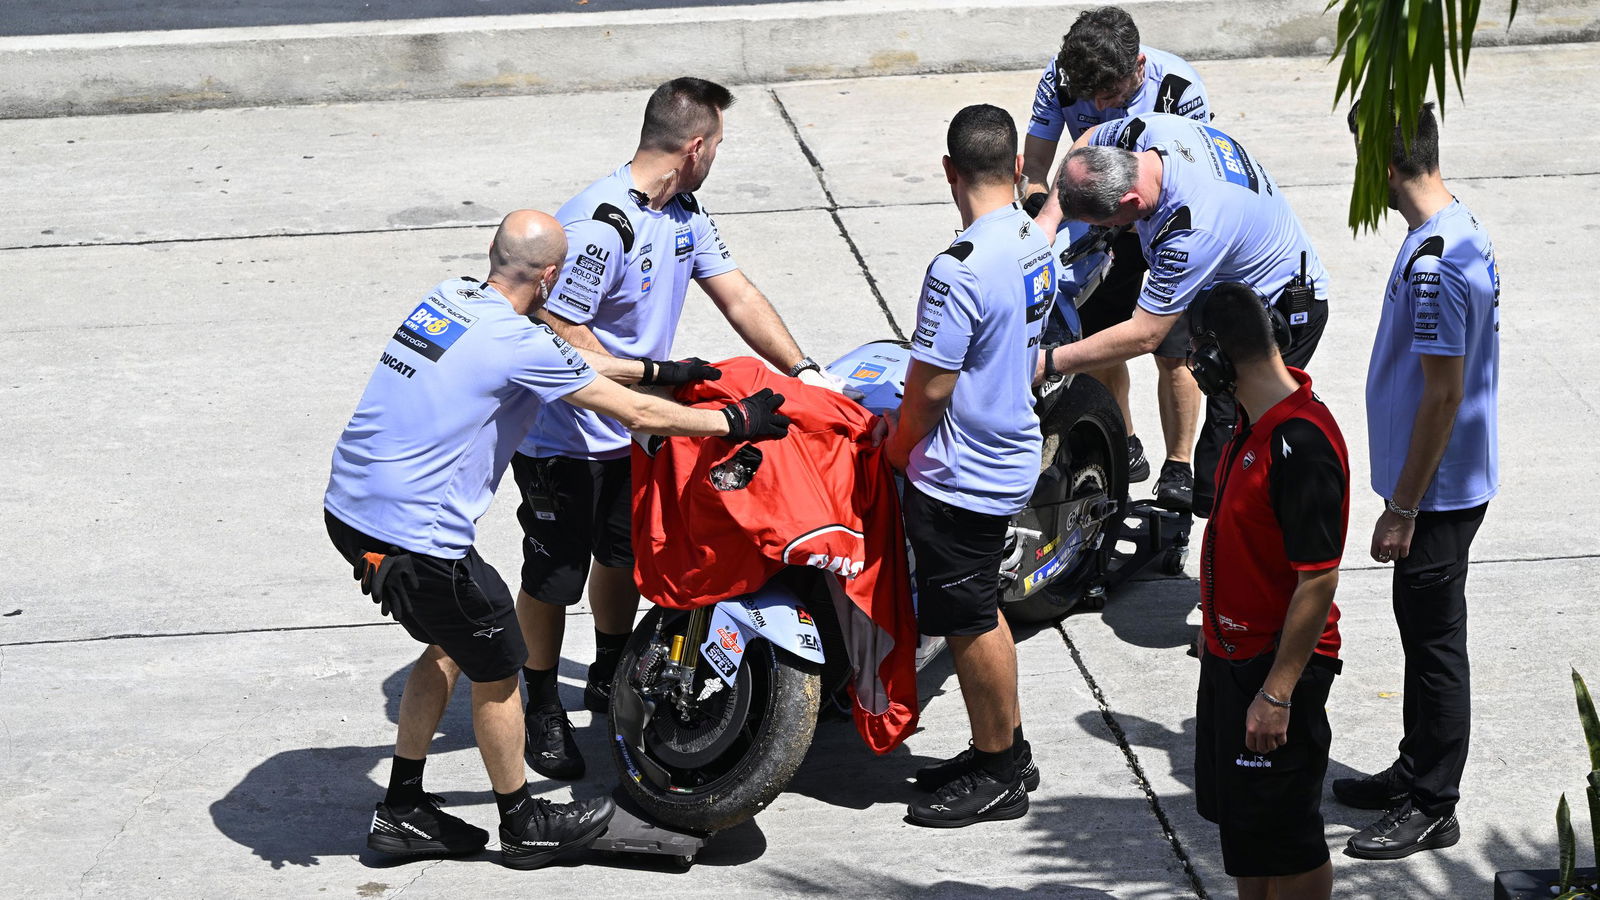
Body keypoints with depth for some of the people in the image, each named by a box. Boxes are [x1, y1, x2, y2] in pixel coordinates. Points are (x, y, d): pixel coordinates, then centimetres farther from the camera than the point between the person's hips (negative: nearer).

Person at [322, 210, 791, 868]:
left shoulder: (449, 297, 8)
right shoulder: (518, 343, -16)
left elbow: (566, 361, 23)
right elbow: (638, 415, -7)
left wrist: (656, 370, 30)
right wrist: (736, 423, 6)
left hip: (349, 510, 9)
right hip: (413, 536, -9)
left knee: (450, 645, 25)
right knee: (495, 669, 10)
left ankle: (403, 811, 31)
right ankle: (523, 826, 27)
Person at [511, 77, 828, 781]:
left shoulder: (684, 213, 2)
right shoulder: (600, 225, -28)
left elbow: (738, 297, 7)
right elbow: (559, 333, -27)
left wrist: (802, 371, 0)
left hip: (631, 430, 9)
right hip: (563, 437, -8)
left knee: (625, 554, 21)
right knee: (553, 576, 3)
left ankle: (611, 678, 40)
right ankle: (543, 706, 19)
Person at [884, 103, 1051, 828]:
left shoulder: (961, 269, -25)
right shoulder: (1035, 246, 3)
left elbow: (931, 386, -23)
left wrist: (898, 444, -3)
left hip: (961, 475, -9)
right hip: (1011, 452, 9)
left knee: (972, 619, 4)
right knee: (979, 611, 20)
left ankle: (999, 776, 15)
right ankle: (1004, 751, 31)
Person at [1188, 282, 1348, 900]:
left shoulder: (1302, 443, -26)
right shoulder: (1258, 423, 4)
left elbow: (1318, 581, -26)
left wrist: (1278, 693, -24)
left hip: (1278, 663, -10)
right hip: (1233, 655, 10)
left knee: (1283, 832, 3)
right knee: (1235, 814, 21)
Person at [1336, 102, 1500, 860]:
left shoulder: (1434, 265, -27)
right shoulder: (1461, 227, 5)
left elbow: (1443, 395, -25)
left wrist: (1402, 509, -19)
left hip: (1437, 491, -10)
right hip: (1447, 481, 10)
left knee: (1434, 638, 1)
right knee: (1422, 628, 20)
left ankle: (1431, 809, 13)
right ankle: (1417, 772, 34)